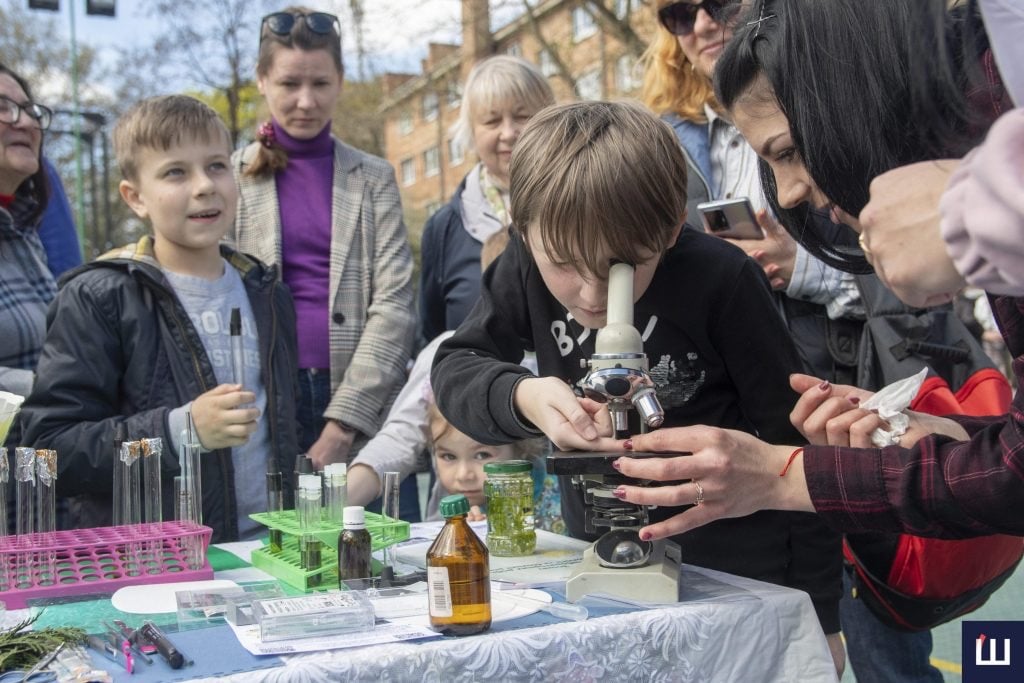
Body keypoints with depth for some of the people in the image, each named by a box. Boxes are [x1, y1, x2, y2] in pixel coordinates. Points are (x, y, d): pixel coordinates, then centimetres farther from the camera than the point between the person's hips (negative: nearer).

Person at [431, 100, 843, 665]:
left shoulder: (722, 280, -21)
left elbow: (793, 437, -13)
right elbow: (453, 368, -9)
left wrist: (818, 613, -8)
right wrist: (521, 396, -33)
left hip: (739, 576, -3)